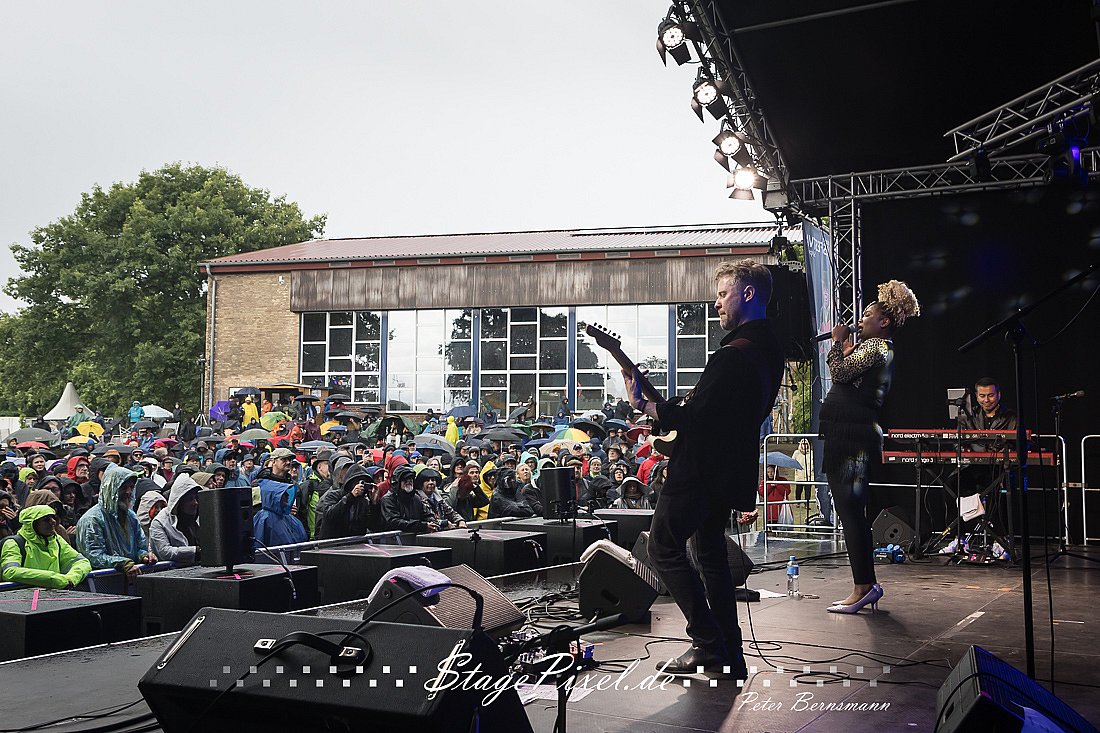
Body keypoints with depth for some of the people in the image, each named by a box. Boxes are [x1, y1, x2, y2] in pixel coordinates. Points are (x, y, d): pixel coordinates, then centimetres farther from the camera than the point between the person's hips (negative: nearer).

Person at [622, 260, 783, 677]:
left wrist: (643, 405, -14)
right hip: (731, 467, 10)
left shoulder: (733, 355, -23)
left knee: (664, 549, 0)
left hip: (700, 469, -10)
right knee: (711, 553, 17)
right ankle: (730, 655, 19)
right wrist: (676, 412, 16)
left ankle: (709, 644, -1)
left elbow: (692, 416, -26)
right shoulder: (770, 350, 10)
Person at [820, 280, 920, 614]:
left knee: (849, 510, -9)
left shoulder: (877, 346, -10)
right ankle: (867, 584, 18)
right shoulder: (876, 348, 22)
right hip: (851, 435, 11)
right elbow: (846, 379, 22)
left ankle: (863, 587, -6)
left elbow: (840, 373, -17)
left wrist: (838, 343, -2)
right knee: (852, 511, 13)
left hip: (852, 436, -11)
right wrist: (846, 347, 18)